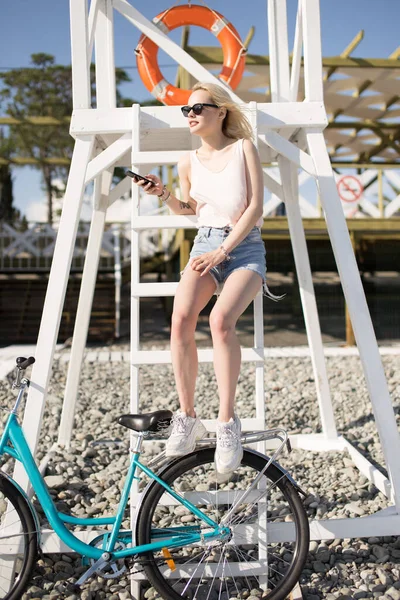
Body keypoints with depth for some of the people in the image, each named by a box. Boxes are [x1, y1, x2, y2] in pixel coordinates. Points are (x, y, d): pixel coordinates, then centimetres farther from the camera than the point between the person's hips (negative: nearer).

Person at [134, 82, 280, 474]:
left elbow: (256, 206, -4)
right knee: (180, 317, -27)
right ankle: (187, 417, -14)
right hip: (205, 244, 3)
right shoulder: (188, 163, 12)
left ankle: (227, 422, -23)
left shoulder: (243, 147, 2)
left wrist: (223, 251, -13)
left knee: (220, 319, -32)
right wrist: (164, 195, 4)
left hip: (245, 248, -3)